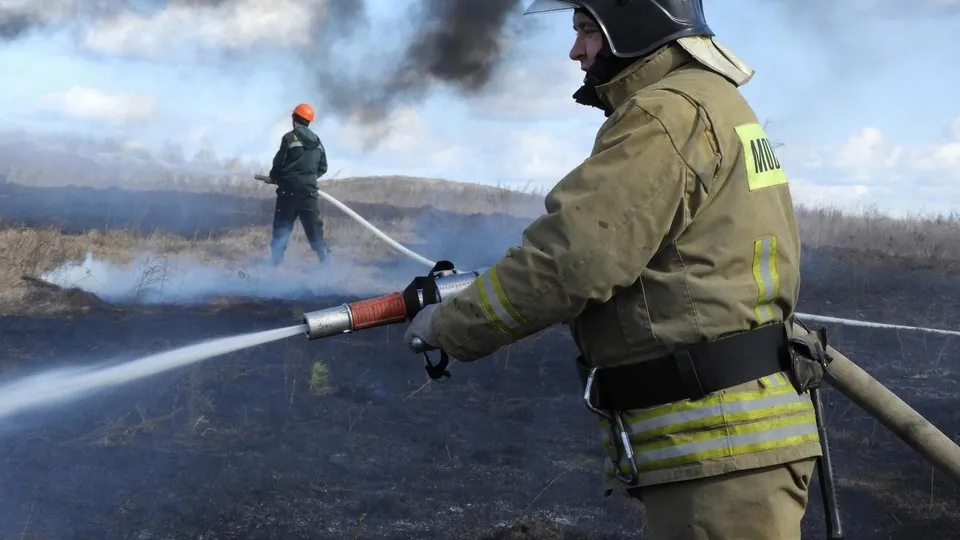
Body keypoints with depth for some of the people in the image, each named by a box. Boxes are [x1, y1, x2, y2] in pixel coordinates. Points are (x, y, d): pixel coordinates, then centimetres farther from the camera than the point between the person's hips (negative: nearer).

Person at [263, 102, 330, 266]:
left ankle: (276, 262, 0)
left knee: (282, 227, 1)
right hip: (309, 191, 4)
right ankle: (324, 257, 0)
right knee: (314, 226, 7)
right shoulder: (317, 141, 11)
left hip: (289, 190, -4)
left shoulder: (290, 137, -7)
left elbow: (279, 162, -8)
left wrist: (274, 177, 10)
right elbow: (323, 168, 16)